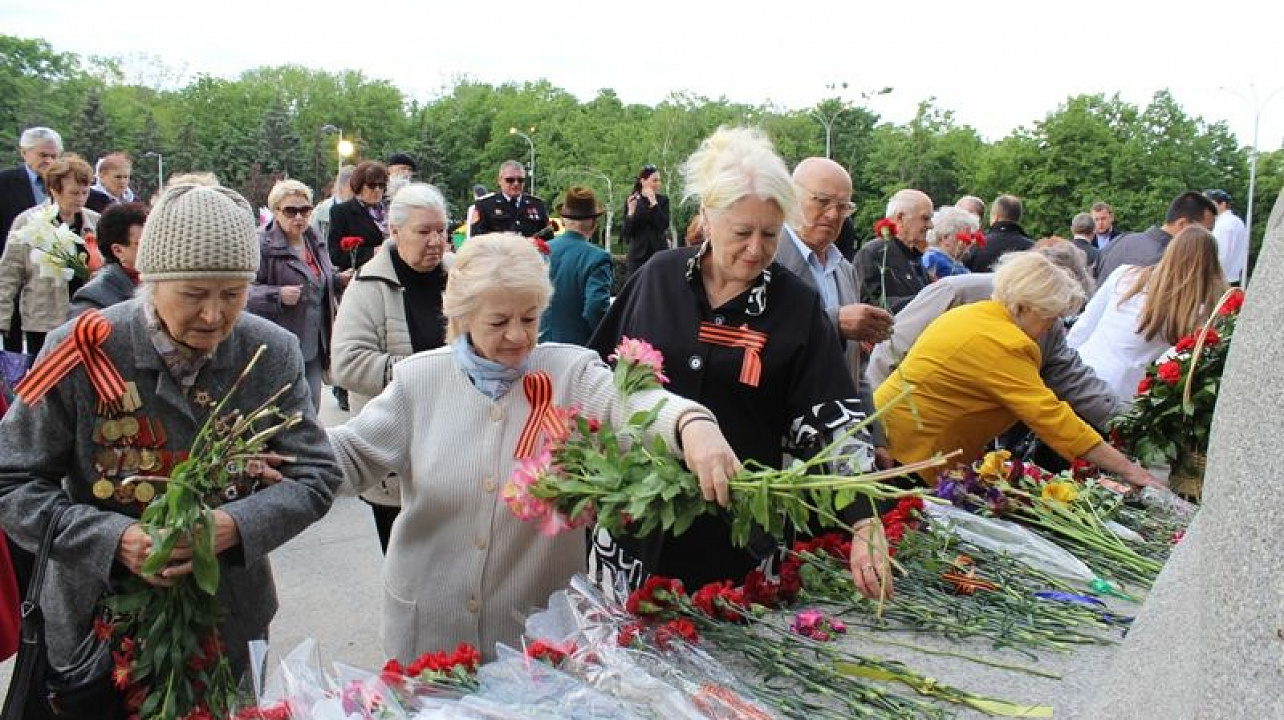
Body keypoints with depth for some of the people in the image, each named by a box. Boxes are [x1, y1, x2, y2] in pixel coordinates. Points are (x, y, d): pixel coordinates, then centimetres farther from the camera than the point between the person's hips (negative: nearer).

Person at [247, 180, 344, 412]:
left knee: (311, 409, 15)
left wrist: (340, 280, 7)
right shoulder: (262, 245, -12)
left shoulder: (315, 242, 12)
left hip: (314, 345, 7)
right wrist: (277, 295, -26)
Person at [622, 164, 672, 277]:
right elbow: (626, 234, -1)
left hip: (659, 253, 0)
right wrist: (631, 212, -15)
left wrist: (654, 203, -13)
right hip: (638, 255, 0)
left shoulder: (663, 200, 4)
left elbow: (664, 226, -10)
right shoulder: (631, 201, 3)